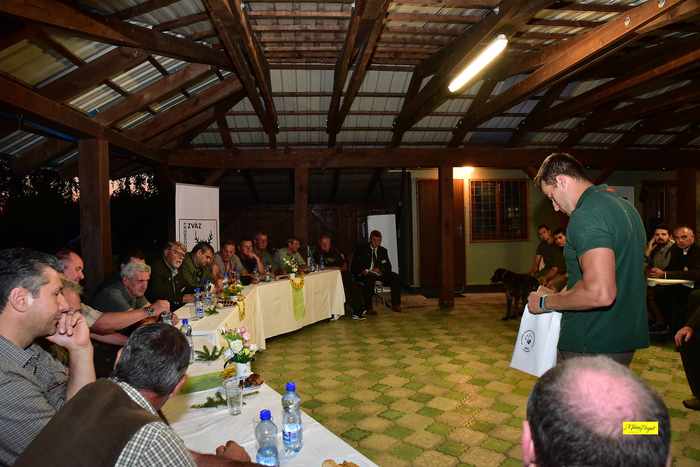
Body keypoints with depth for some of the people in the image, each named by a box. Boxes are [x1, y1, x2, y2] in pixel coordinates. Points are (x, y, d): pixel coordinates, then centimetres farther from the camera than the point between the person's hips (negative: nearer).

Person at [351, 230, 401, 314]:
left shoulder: (383, 250, 17)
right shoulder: (361, 249, 7)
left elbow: (388, 266, 11)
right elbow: (354, 265, 1)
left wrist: (380, 269, -12)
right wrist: (363, 271, -19)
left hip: (379, 273, 4)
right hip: (365, 274, -4)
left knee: (395, 277, -19)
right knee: (369, 279, -38)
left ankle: (395, 304, -13)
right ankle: (368, 307, -33)